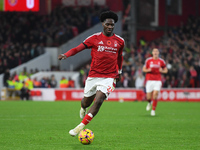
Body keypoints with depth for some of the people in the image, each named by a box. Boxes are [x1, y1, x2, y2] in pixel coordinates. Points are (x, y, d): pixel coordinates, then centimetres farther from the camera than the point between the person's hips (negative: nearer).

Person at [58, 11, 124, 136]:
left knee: (99, 100, -20)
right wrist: (66, 55, -21)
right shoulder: (95, 38, -1)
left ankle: (80, 127, -17)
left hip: (109, 77, 0)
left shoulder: (120, 41, 6)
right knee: (87, 101, 11)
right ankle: (83, 107, 52)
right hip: (93, 75, 0)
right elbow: (78, 48, -5)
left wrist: (119, 72, 28)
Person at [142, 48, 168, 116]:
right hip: (149, 80, 0)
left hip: (157, 81, 0)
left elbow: (166, 70, 13)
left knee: (155, 95, -14)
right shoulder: (148, 60, 3)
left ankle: (153, 110, -1)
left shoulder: (161, 61, 4)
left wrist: (162, 71, -9)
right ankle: (149, 103, 37)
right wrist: (148, 70, -12)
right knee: (149, 97, 0)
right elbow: (143, 69, 10)